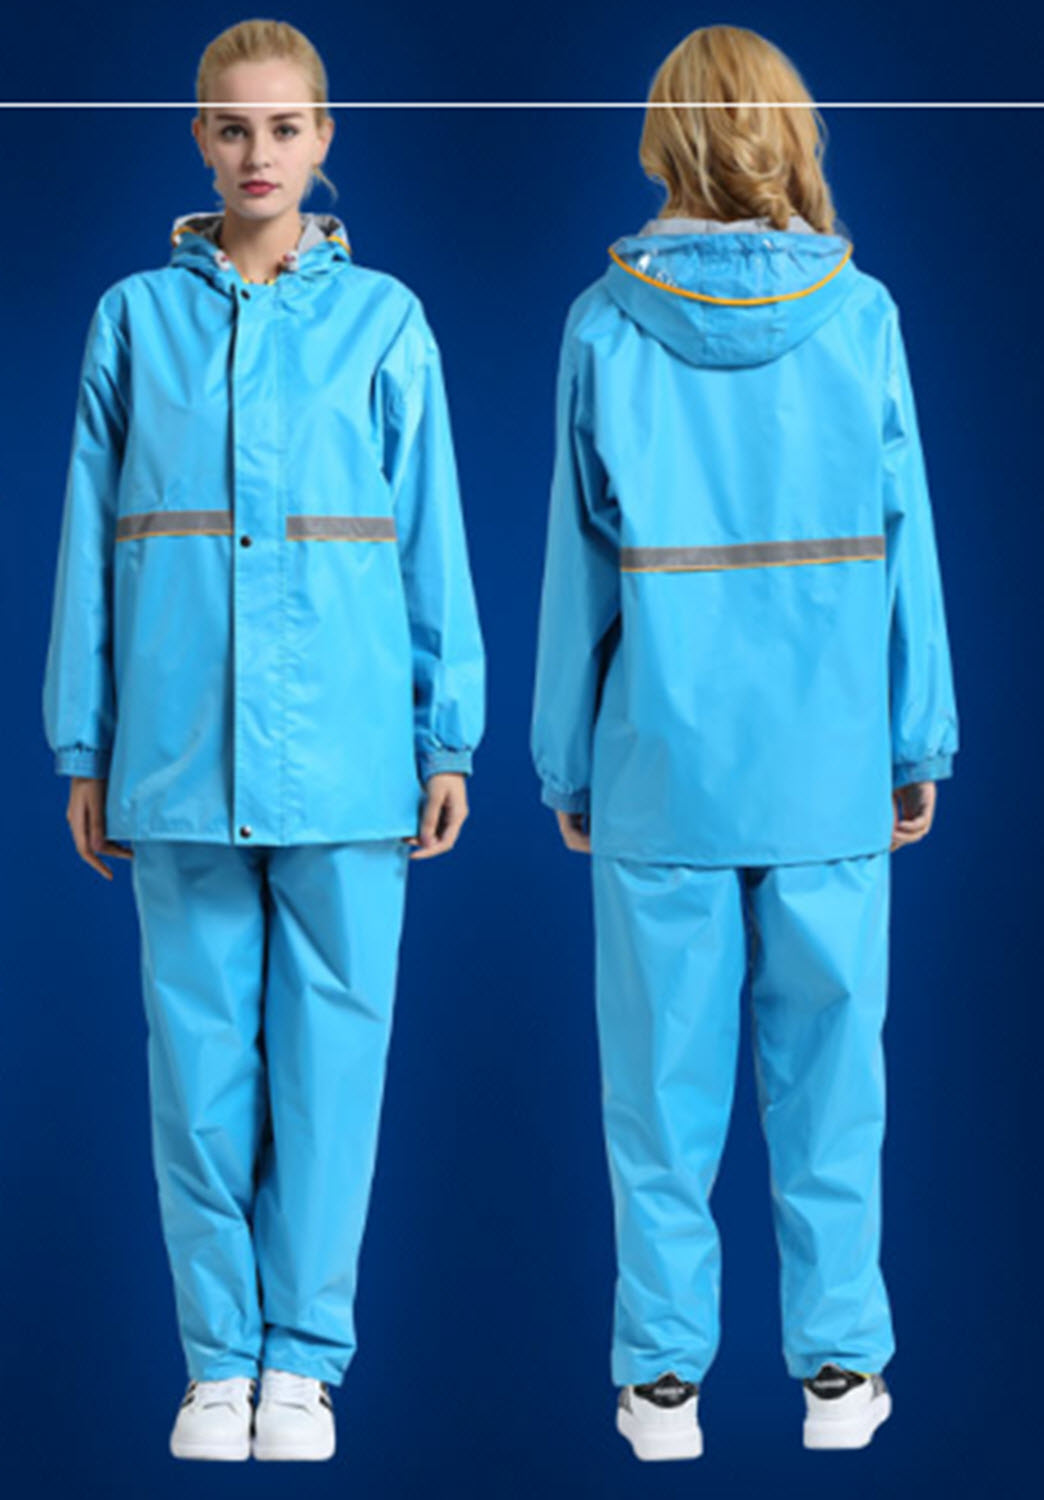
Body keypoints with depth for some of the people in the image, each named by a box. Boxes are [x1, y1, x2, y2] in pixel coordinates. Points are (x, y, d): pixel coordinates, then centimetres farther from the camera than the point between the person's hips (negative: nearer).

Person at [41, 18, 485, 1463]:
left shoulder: (383, 320, 5)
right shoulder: (136, 318, 7)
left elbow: (431, 541, 5)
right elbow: (88, 543, 8)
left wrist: (448, 737, 1)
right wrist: (82, 749, 5)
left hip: (344, 745, -1)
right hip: (179, 746, 1)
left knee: (330, 1046, 2)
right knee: (200, 1049, 4)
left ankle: (303, 1358, 13)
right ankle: (218, 1358, 16)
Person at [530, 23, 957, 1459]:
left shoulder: (608, 325, -4)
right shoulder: (860, 315, -3)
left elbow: (580, 562, -1)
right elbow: (904, 544, 0)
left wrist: (567, 759, 8)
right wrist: (919, 743, 9)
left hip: (663, 763, 0)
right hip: (828, 765, 1)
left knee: (665, 1081, 8)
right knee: (827, 1069, 10)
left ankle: (662, 1377, 13)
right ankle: (840, 1366, 16)